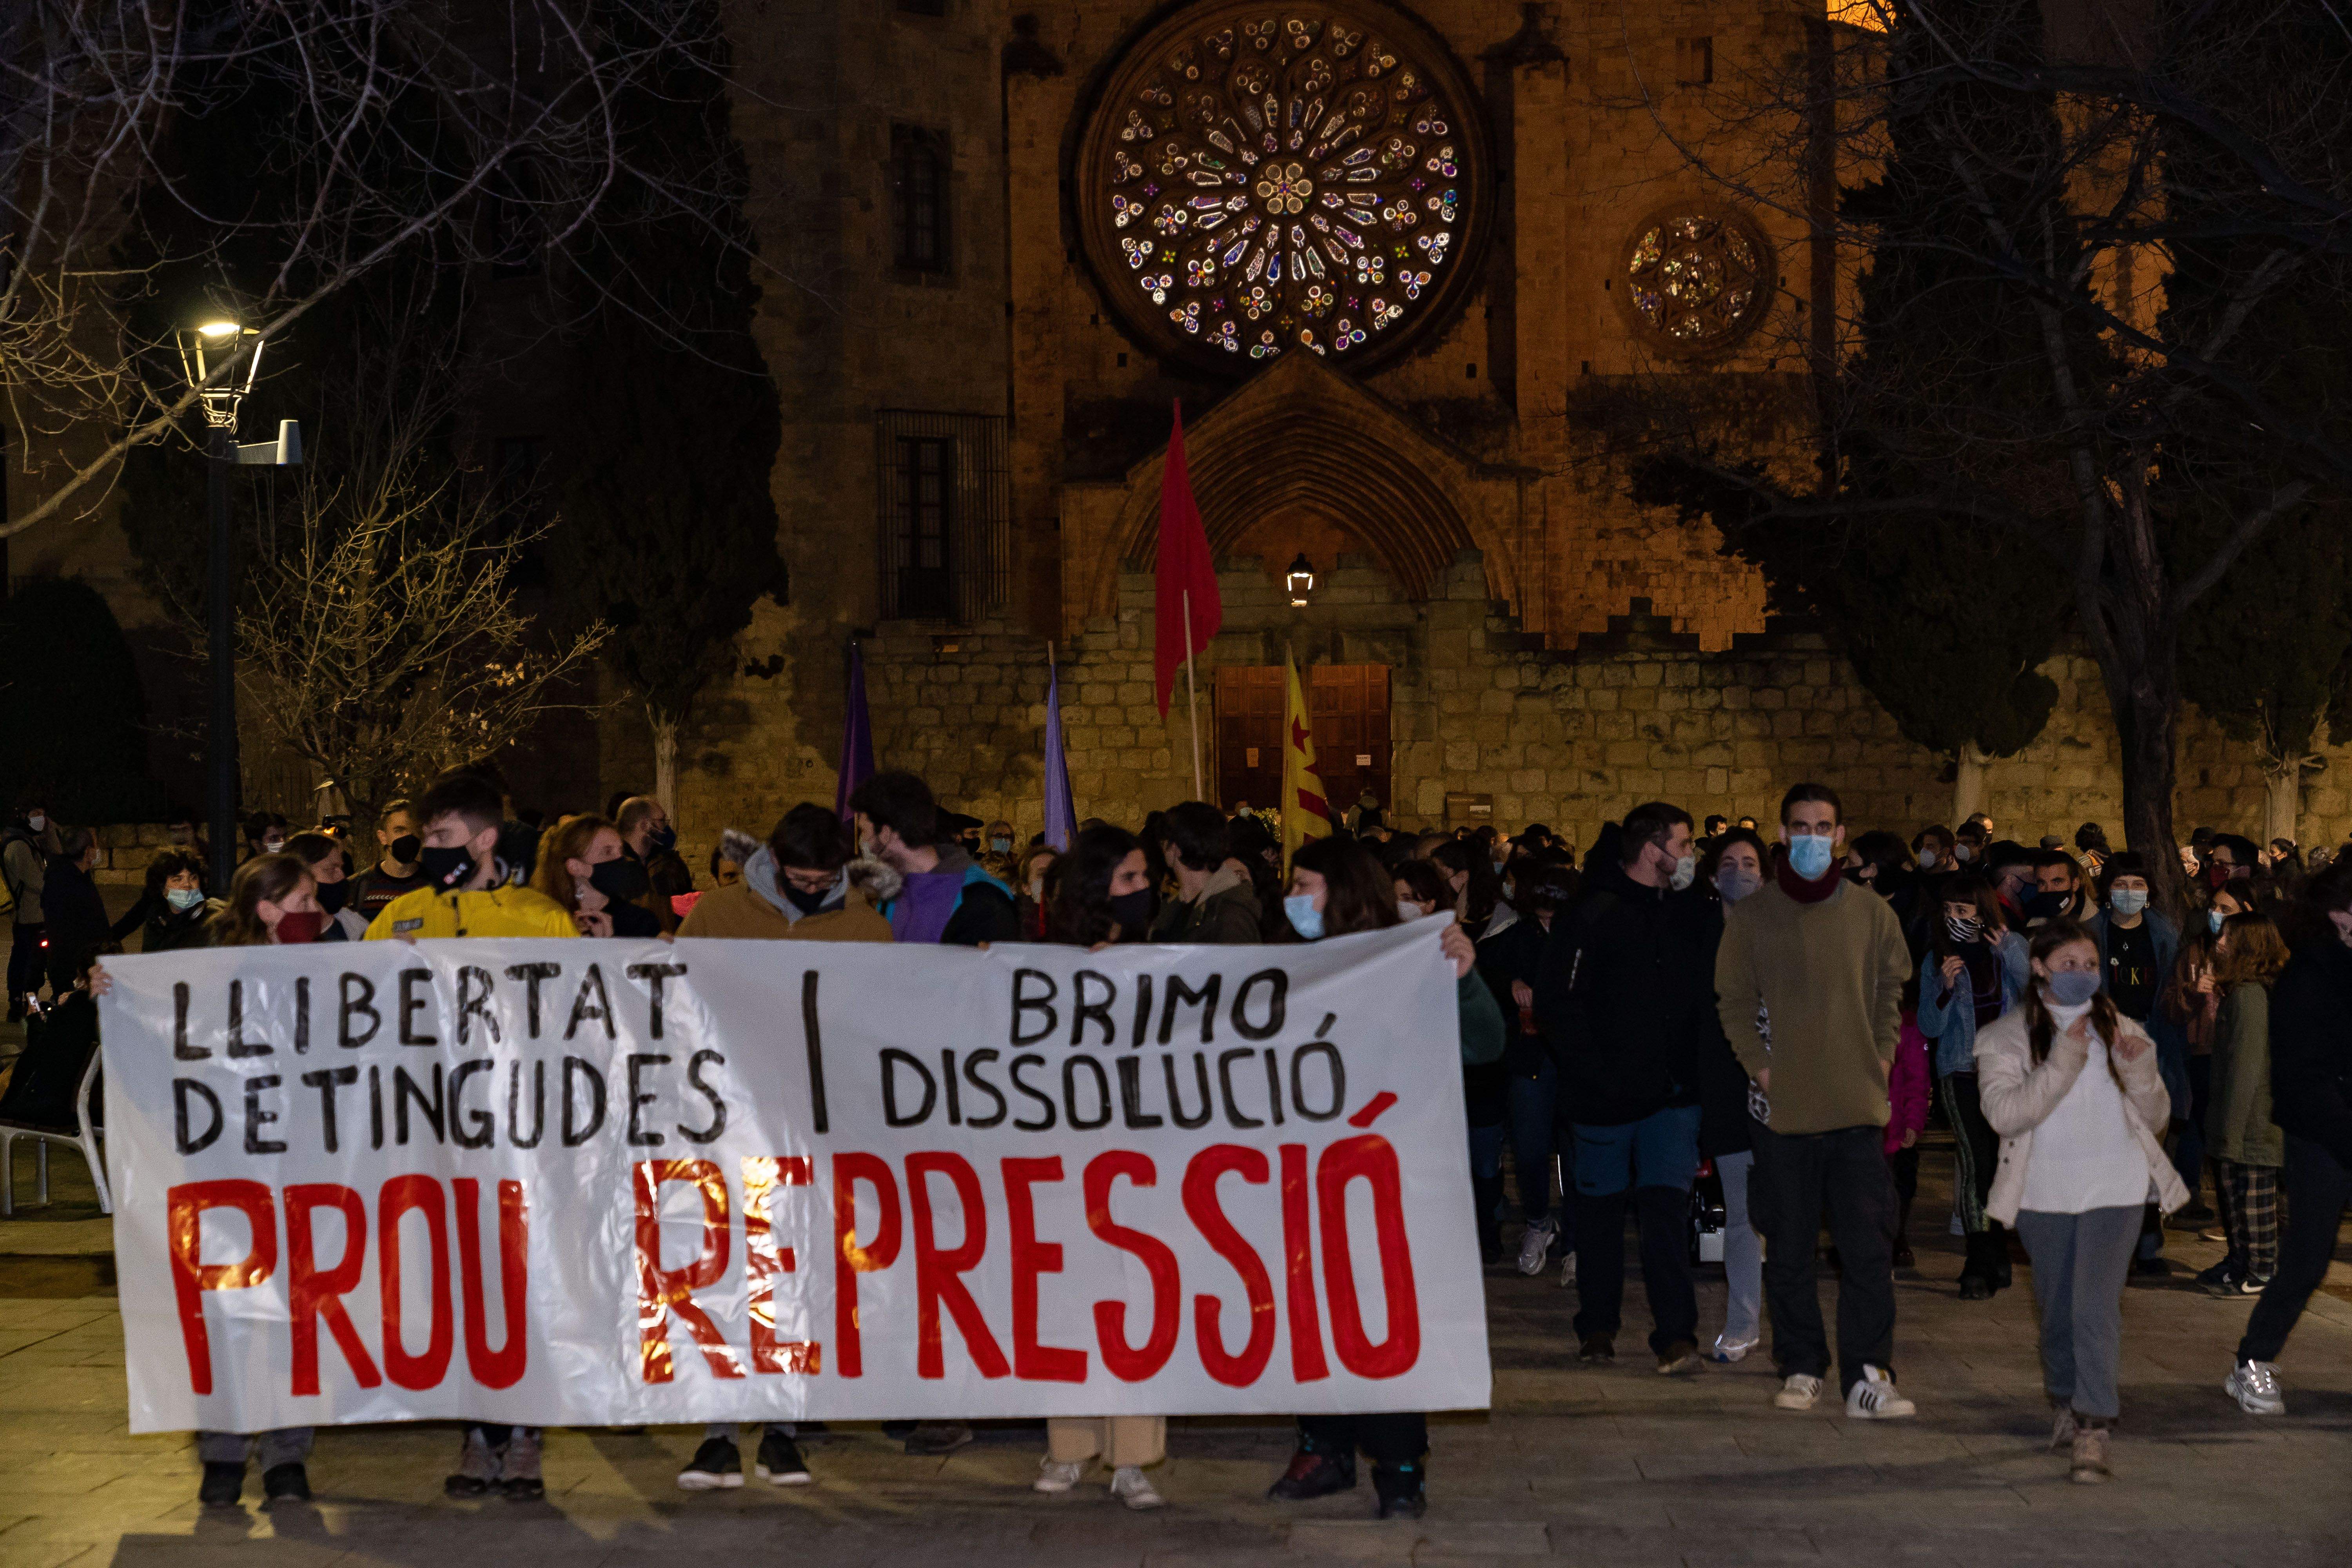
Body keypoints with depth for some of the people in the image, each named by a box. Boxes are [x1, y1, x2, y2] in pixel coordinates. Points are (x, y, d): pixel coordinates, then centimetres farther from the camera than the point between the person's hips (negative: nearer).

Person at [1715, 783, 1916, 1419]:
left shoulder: (1871, 914, 6)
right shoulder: (1750, 916, 3)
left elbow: (1893, 990, 16)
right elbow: (1733, 1001, 5)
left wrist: (1881, 1057, 5)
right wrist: (1760, 1065, -5)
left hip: (1858, 1105, 0)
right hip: (1783, 1106, 0)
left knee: (1869, 1246, -6)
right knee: (1788, 1249, 6)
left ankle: (1867, 1377, -5)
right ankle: (1801, 1369, 16)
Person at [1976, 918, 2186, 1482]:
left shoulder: (2119, 1030, 8)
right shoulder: (2005, 1037, 0)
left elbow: (2156, 1119, 9)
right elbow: (2005, 1114, -14)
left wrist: (2140, 1070, -11)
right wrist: (2062, 1064, -22)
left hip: (2115, 1187, 0)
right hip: (2045, 1192, 0)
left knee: (2096, 1305, -14)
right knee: (2057, 1308, 12)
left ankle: (2093, 1430, -15)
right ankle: (2066, 1403, 34)